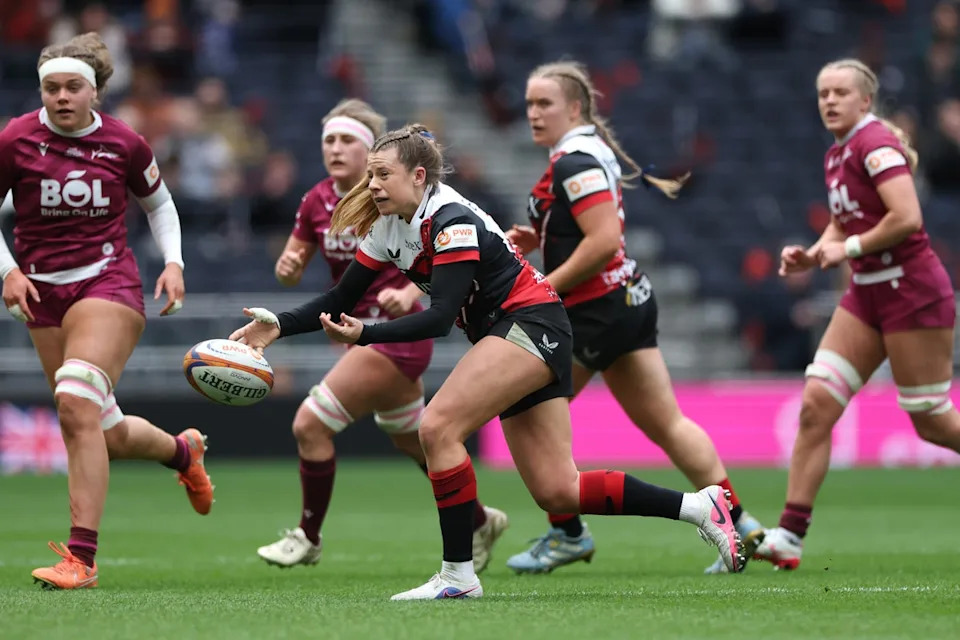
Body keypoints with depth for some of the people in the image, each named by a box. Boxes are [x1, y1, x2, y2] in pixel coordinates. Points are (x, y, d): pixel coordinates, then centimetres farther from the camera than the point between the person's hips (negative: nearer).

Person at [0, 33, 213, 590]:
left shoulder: (125, 144, -2)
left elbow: (159, 203, 17)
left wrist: (173, 262, 4)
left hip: (107, 283, -3)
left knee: (77, 402, -25)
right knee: (106, 433, 7)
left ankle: (82, 556, -24)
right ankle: (184, 450, 44)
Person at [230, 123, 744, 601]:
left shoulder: (451, 220, -19)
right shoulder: (388, 228, 6)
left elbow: (439, 317, -27)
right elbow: (340, 301, 8)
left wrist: (364, 335, -35)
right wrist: (279, 325, -6)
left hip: (533, 324, -9)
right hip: (511, 335, 9)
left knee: (438, 426, -23)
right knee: (557, 493, 2)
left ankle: (458, 574, -17)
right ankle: (699, 505, 11)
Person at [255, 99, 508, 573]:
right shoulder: (317, 202, 2)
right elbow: (291, 270, 9)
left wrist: (408, 294, -37)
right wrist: (288, 267, -15)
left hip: (396, 333, -8)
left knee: (309, 424, -13)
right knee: (412, 441, 21)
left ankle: (308, 538, 3)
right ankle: (479, 522, 40)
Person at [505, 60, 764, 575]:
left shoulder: (573, 162, -16)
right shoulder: (595, 150, 14)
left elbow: (604, 241, -25)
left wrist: (546, 286, -18)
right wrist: (538, 240, 12)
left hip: (595, 310, -10)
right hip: (631, 299, 10)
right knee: (666, 422, 10)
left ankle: (568, 533, 7)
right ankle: (739, 524, 8)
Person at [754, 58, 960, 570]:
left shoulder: (875, 143, -14)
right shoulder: (837, 156, 13)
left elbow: (907, 218, -24)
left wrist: (849, 249, -14)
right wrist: (811, 256, 6)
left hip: (912, 292, -8)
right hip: (867, 295, 8)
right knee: (815, 406, -4)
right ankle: (789, 535, -5)